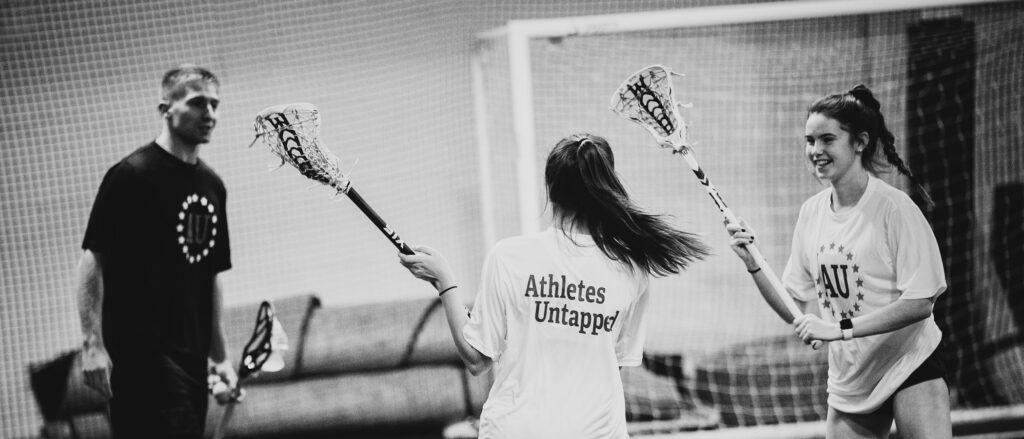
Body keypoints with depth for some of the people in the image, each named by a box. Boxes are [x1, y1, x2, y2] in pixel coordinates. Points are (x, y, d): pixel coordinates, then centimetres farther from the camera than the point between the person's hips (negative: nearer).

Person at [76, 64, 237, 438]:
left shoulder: (212, 185, 15)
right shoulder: (131, 175, -7)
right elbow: (93, 259, -9)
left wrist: (219, 354, 19)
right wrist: (93, 344, -16)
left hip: (192, 355, 7)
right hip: (141, 350, -7)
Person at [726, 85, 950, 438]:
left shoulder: (893, 208, -14)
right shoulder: (811, 213, 4)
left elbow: (919, 303, -19)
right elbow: (799, 310, 7)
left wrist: (839, 328, -24)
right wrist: (753, 263, -5)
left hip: (909, 367, -5)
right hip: (848, 384, 5)